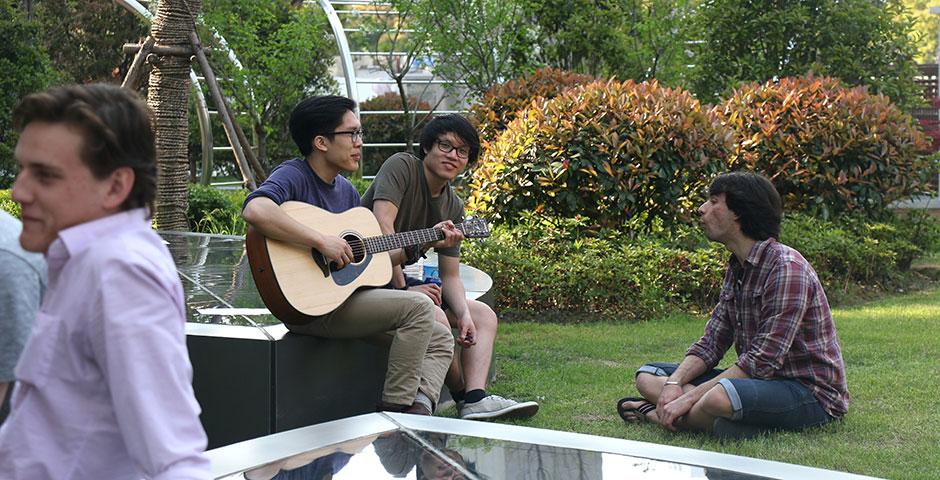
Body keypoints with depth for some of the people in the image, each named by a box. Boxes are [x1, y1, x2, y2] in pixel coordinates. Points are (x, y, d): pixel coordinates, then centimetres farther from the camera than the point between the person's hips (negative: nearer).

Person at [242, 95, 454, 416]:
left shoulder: (347, 191, 16)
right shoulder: (294, 176, -11)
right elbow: (255, 210, -34)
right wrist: (322, 241, -31)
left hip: (346, 298, 9)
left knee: (440, 339, 5)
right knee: (418, 306, -21)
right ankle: (395, 409, -14)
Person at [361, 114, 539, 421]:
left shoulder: (453, 206, 9)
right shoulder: (402, 166, -13)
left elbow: (450, 275, 8)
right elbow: (382, 228, -26)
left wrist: (464, 315, -12)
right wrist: (403, 289, -27)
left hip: (402, 279, 9)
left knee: (484, 316, 5)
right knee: (435, 317, -31)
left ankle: (476, 399, -16)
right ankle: (462, 394, -8)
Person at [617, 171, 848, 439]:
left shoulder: (787, 268, -20)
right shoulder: (736, 269, 11)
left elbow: (763, 360, -25)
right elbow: (711, 343, 9)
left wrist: (690, 397, -24)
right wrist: (674, 384, -10)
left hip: (810, 392, -9)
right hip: (758, 380, 9)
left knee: (719, 397, -39)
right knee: (647, 376, 5)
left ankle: (657, 414, -12)